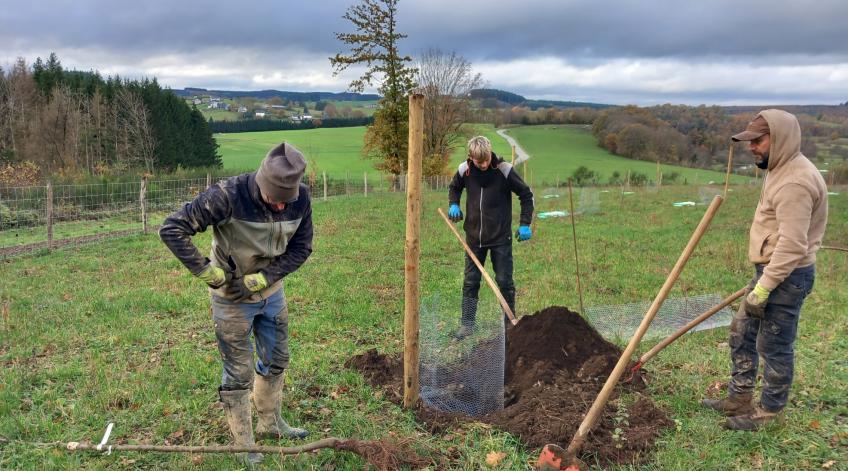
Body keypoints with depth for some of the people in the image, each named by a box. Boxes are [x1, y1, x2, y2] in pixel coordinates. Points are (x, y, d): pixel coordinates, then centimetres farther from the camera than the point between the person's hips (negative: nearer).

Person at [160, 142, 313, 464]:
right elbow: (171, 229, -28)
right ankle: (243, 446, 24)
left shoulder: (300, 198, -18)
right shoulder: (227, 196, -32)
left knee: (276, 361, 19)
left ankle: (270, 423, 42)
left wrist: (260, 279, -18)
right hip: (232, 299, -5)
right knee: (239, 374, 6)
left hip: (272, 293, 5)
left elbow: (301, 248, -8)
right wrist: (206, 271, -27)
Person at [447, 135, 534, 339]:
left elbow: (526, 194, -4)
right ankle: (467, 324, 17)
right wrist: (453, 204, -4)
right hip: (474, 237, 3)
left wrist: (525, 224, -9)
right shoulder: (464, 170, -6)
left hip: (501, 238, -3)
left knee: (504, 282, 5)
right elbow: (454, 188, 16)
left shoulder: (504, 170, -14)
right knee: (470, 282, 7)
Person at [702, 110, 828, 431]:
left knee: (774, 347, 3)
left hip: (787, 276, -11)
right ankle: (739, 400, 30)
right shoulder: (781, 170, 11)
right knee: (742, 335, 17)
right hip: (771, 271, 11)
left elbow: (792, 247, -27)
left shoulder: (795, 181, -23)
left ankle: (768, 413, 20)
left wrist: (761, 290, -24)